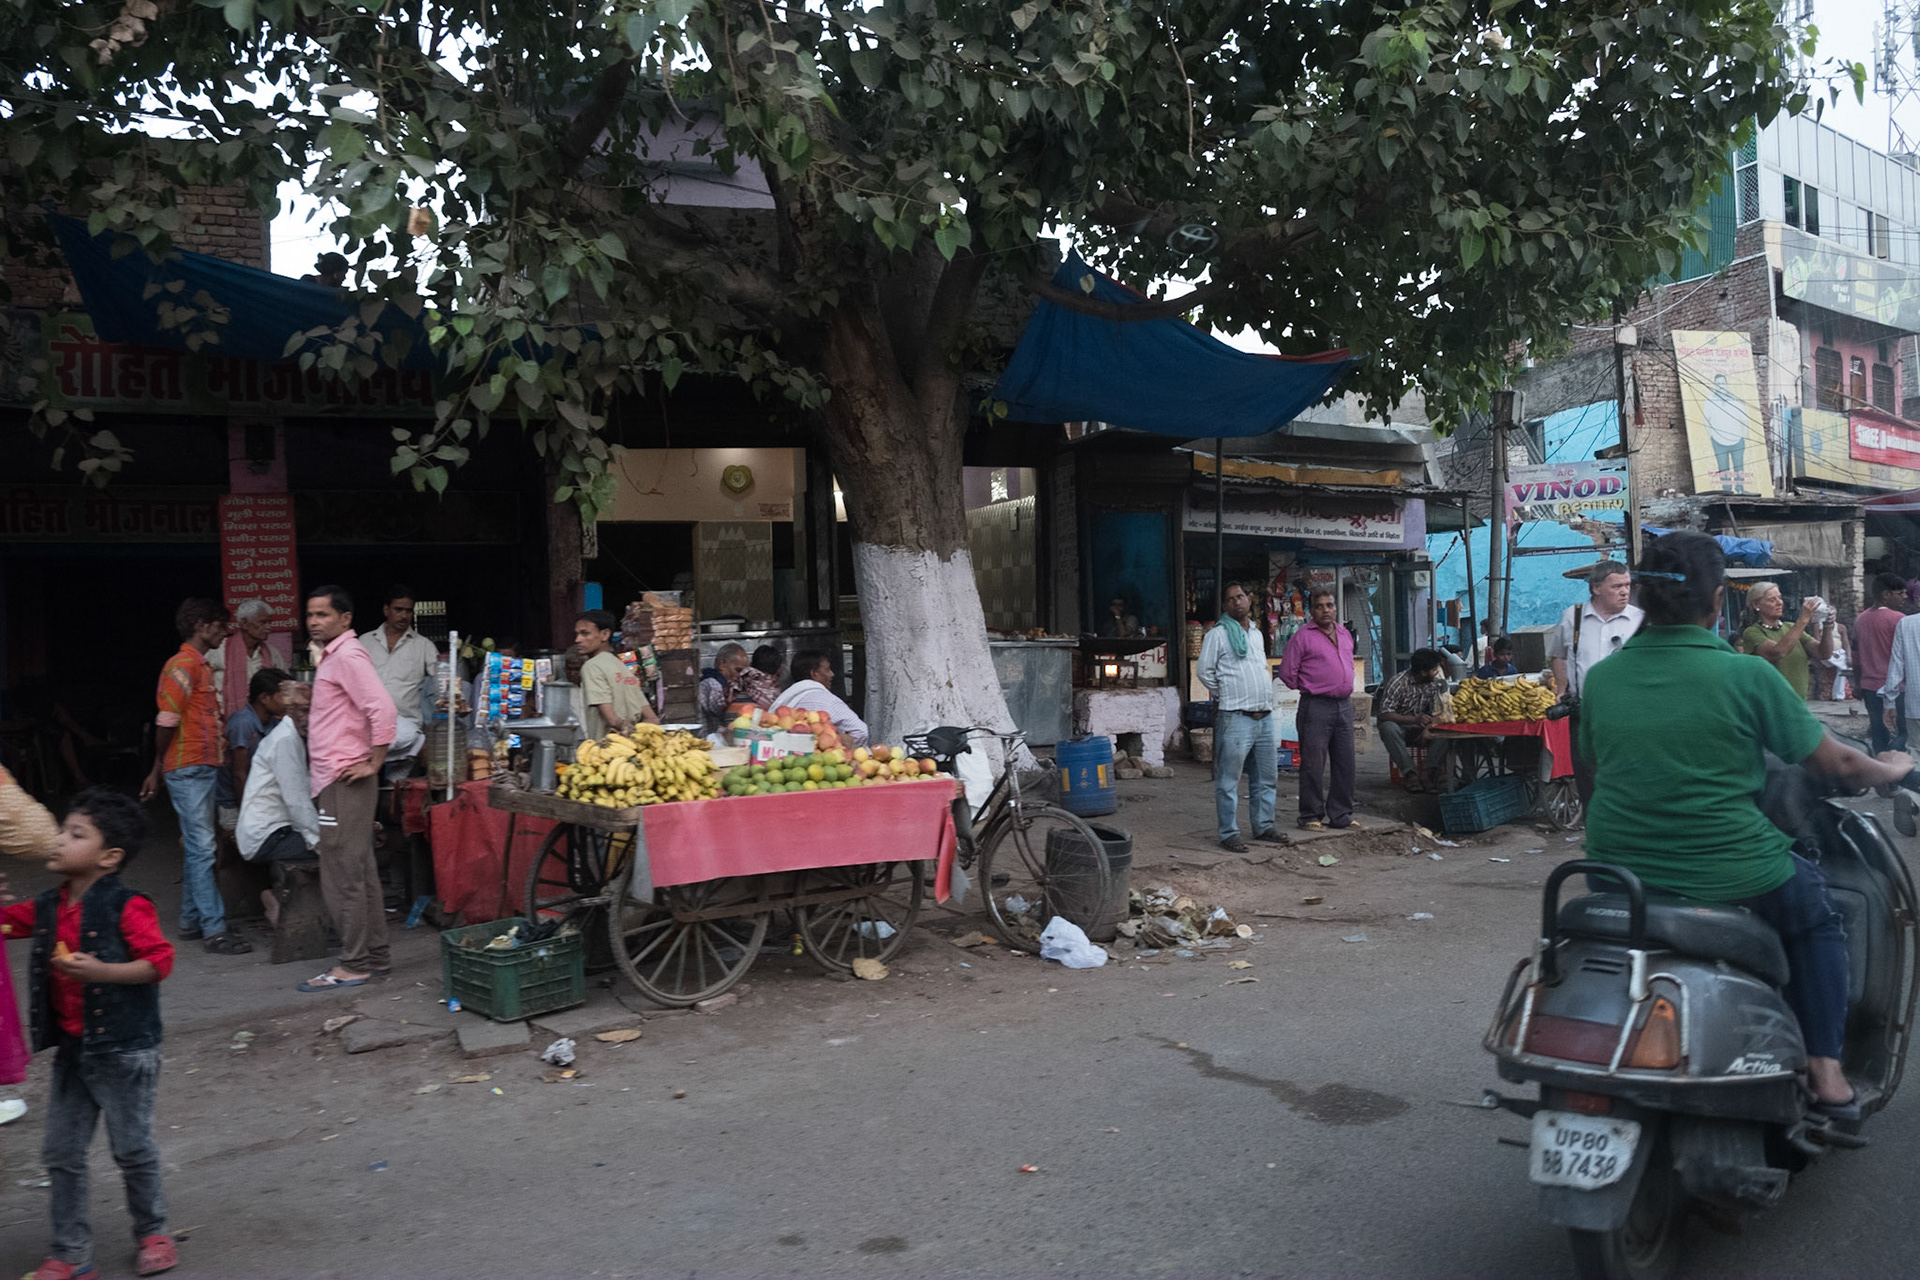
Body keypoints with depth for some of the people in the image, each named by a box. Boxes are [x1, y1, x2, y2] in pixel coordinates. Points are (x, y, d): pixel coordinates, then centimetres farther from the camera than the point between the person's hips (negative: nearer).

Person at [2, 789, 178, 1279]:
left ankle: (153, 1233, 26)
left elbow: (159, 961, -20)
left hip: (123, 1050, -7)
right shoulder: (47, 908, 5)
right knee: (61, 1153, 10)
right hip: (70, 1050, 7)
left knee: (133, 1148, 6)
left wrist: (100, 971, -28)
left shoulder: (127, 908, -16)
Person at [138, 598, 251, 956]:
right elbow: (166, 721, -16)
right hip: (188, 769, -9)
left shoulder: (201, 665, 18)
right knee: (202, 849, -9)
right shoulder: (183, 665, -12)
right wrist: (159, 769, -7)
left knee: (196, 848, 13)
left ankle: (191, 921, 21)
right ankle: (214, 929, -8)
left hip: (203, 769, 9)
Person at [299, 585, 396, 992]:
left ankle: (354, 965, 0)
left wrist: (373, 763, -20)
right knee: (360, 872, 14)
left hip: (345, 781, -10)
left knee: (343, 877, -6)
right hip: (333, 779, 10)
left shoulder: (347, 656, -14)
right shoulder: (331, 656, 18)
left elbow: (383, 708, -25)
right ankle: (375, 955, 21)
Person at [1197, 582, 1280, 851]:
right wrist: (1225, 695, 4)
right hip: (1235, 717, -7)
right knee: (1229, 780, -5)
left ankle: (1263, 826, 24)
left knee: (1266, 777, 13)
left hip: (1264, 716, 7)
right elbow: (1204, 671, -5)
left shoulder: (1257, 634, 17)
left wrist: (1265, 695, 16)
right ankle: (1229, 834, 0)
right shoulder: (1218, 634, -3)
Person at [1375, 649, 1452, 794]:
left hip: (1420, 732, 4)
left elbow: (1436, 711, -1)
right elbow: (1384, 715, -25)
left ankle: (1431, 772, -30)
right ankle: (1410, 774, -38)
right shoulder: (1397, 684, -18)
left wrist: (1427, 728, -23)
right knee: (1388, 728, -38)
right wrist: (1415, 720, -37)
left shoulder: (1434, 683, -1)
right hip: (1400, 727, -4)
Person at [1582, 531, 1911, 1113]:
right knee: (1815, 910, 27)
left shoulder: (1601, 678, 0)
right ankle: (1824, 1067, 21)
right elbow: (1836, 763, -1)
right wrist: (1890, 769, 21)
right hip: (1726, 872, -4)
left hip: (1617, 867, 4)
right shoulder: (1747, 676, -11)